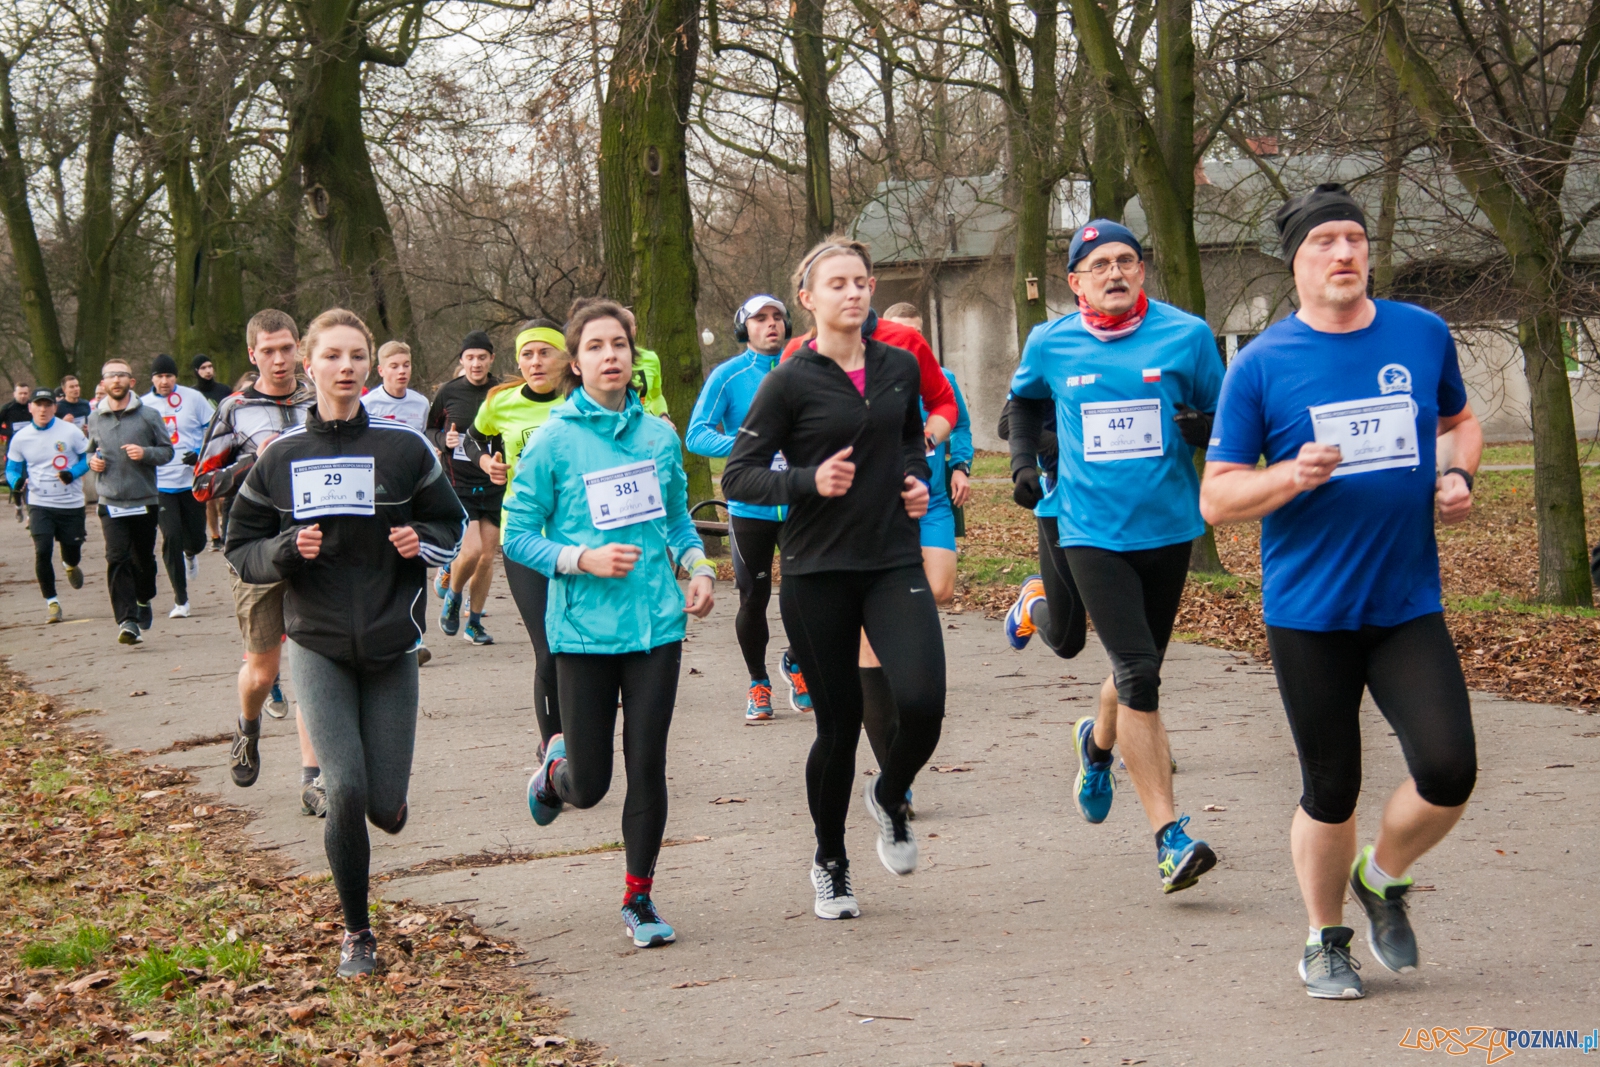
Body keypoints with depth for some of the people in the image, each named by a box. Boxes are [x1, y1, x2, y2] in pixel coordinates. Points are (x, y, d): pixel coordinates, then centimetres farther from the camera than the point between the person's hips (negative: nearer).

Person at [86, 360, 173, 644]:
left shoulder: (148, 415, -3)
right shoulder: (95, 418, 7)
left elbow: (167, 449, 0)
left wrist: (145, 453, -17)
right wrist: (92, 461, 1)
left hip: (144, 500, -1)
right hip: (110, 502, 1)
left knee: (144, 559, 12)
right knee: (117, 559, -13)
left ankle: (144, 600, 41)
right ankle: (127, 620, -17)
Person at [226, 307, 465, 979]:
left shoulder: (404, 447, -3)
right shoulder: (282, 457, 1)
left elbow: (449, 523, 10)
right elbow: (241, 548, 7)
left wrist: (422, 542, -12)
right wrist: (287, 549, -14)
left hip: (391, 646, 0)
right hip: (318, 646, 0)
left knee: (384, 804, -1)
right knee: (344, 789, -12)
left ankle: (389, 805, 40)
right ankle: (356, 932, 9)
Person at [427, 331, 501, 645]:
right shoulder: (448, 392, -1)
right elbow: (428, 430, 11)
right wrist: (444, 439, -10)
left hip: (495, 485, 2)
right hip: (458, 484, -2)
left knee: (487, 557, 5)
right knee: (471, 550, -17)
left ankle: (474, 622, 22)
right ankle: (452, 594, 14)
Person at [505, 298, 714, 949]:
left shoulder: (659, 435, 6)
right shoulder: (553, 442, -6)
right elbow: (517, 538, -3)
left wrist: (699, 567, 2)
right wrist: (583, 559, -17)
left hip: (656, 625, 3)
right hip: (584, 629, -2)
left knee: (647, 767, 2)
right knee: (589, 785, 3)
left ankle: (639, 899, 17)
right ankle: (555, 769, 40)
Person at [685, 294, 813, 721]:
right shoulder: (728, 377, -2)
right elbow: (696, 435, -9)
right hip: (749, 506, -1)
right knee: (753, 598, 2)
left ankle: (795, 662, 27)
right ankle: (758, 683, 23)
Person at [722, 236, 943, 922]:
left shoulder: (900, 369, 7)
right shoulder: (790, 382, -6)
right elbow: (737, 476, -6)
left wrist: (919, 479, 7)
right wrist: (809, 482, -20)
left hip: (894, 563, 3)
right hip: (817, 572, -3)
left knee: (922, 703, -16)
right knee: (839, 724, 4)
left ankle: (889, 799, 18)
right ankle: (829, 863, 27)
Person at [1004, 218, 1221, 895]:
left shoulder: (1187, 335, -2)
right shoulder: (1051, 345, 1)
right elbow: (1025, 401, 23)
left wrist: (1206, 427, -17)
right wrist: (1024, 461, 9)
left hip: (1169, 528, 2)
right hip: (1092, 531, -2)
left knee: (1139, 672, 18)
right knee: (1138, 676, -15)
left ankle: (1098, 743, 53)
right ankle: (1170, 838, -14)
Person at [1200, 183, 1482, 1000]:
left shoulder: (1423, 335, 4)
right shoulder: (1261, 364, -5)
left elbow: (1459, 421, 23)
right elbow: (1215, 500, -3)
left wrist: (1457, 475, 2)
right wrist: (1291, 477, -22)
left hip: (1409, 606, 2)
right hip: (1309, 614, -2)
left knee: (1449, 773, -10)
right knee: (1330, 794, 5)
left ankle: (1381, 878, 21)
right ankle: (1325, 939, 30)